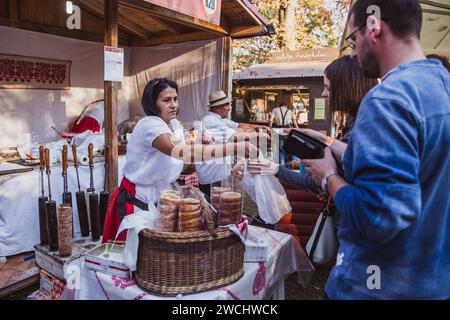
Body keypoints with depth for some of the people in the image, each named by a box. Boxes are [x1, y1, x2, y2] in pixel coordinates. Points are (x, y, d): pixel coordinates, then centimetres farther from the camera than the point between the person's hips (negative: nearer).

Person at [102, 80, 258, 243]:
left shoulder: (175, 124, 3)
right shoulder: (149, 124, -23)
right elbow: (180, 152, -41)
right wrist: (235, 147, -46)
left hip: (161, 197, 7)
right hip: (137, 200, -7)